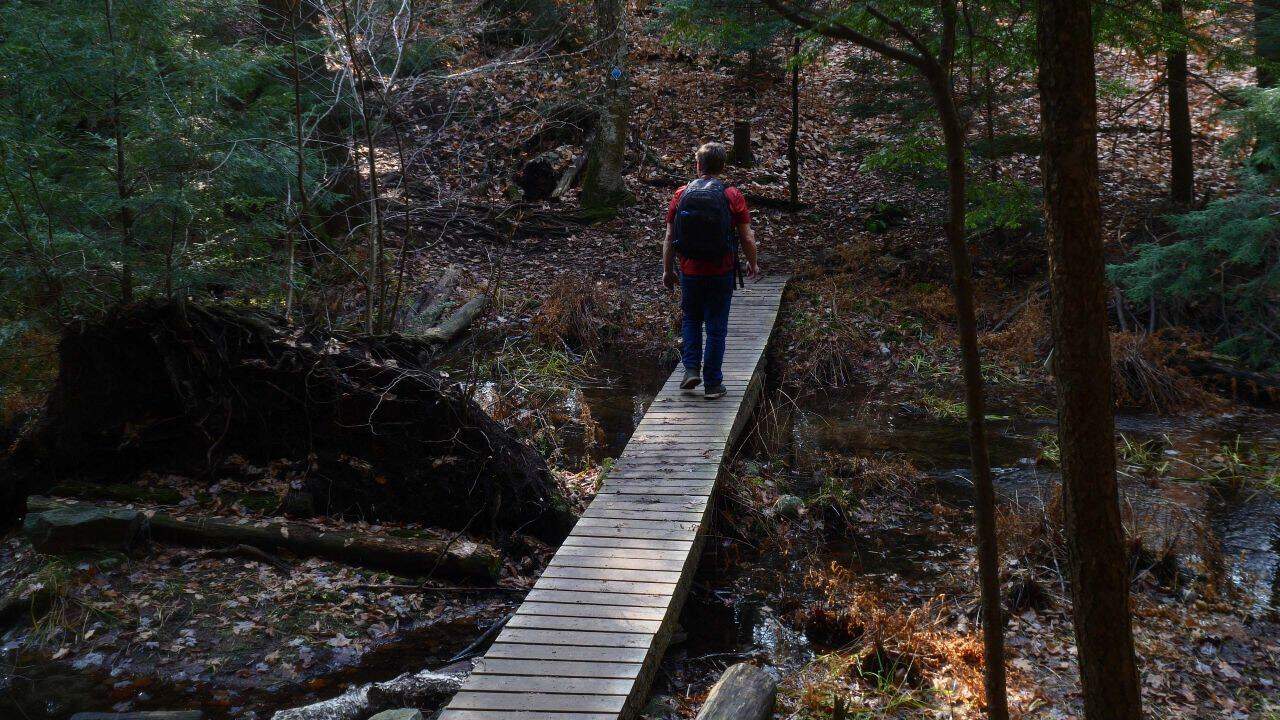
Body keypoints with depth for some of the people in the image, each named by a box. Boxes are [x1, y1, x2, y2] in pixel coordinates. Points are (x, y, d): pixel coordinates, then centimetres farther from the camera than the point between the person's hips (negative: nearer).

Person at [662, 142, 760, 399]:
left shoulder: (681, 195, -2)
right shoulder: (732, 197, -8)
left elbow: (669, 238, 1)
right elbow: (747, 238, -5)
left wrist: (667, 271, 12)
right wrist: (752, 264, 13)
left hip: (690, 272, 2)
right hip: (721, 273, -1)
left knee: (691, 319, 23)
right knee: (716, 328, 8)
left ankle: (691, 369, 11)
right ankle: (713, 384, 12)